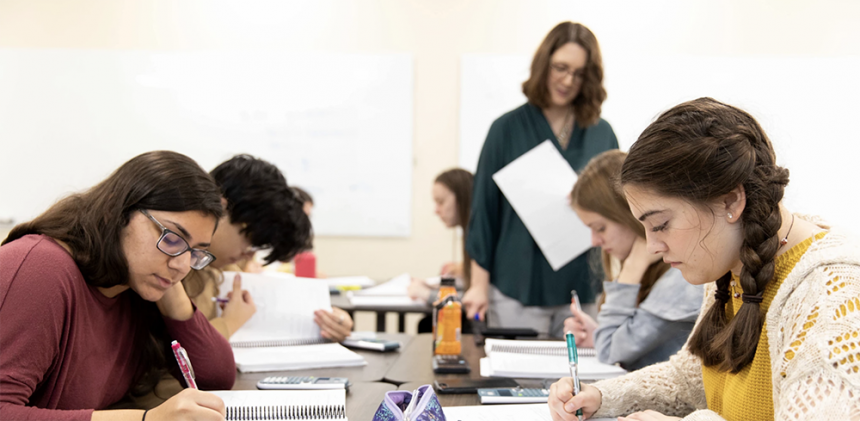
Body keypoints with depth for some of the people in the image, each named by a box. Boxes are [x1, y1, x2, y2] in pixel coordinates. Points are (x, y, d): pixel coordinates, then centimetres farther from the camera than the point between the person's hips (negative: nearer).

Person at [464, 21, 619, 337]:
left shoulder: (602, 135, 8)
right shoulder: (508, 129, 1)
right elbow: (484, 208, 2)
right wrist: (479, 284, -2)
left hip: (582, 288, 2)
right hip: (517, 288, -2)